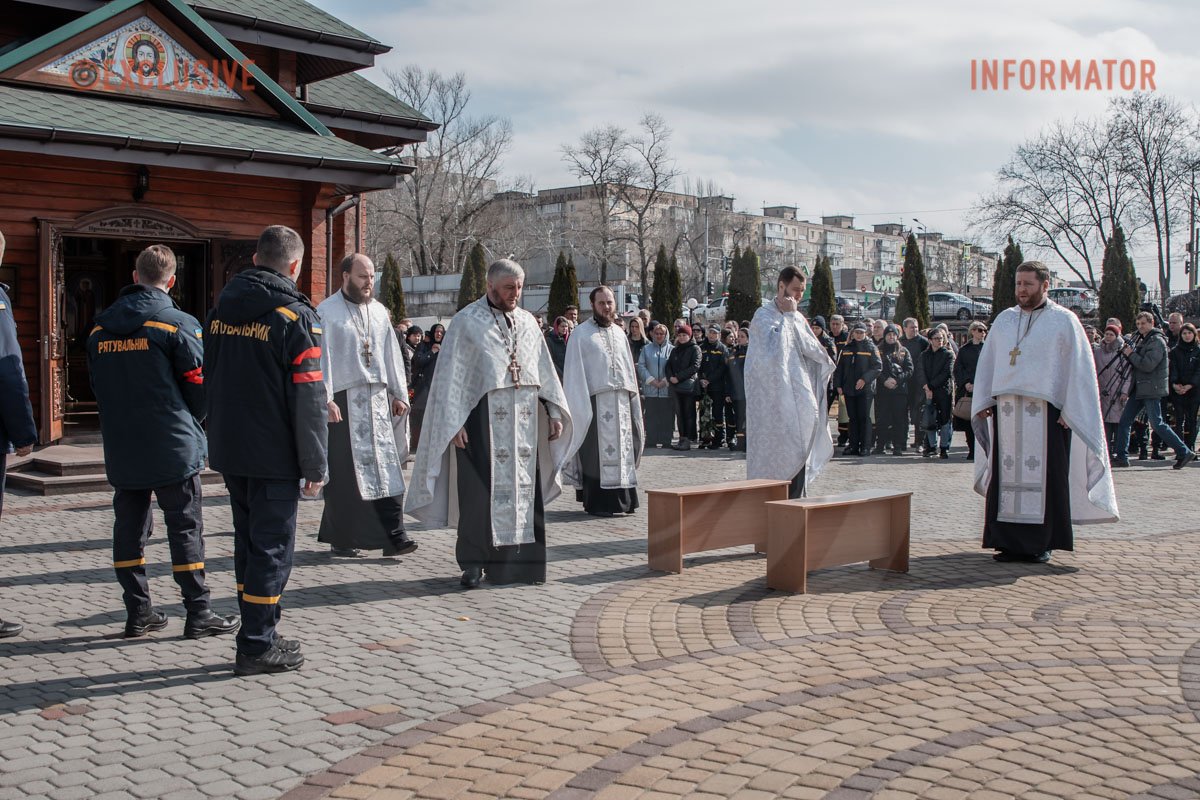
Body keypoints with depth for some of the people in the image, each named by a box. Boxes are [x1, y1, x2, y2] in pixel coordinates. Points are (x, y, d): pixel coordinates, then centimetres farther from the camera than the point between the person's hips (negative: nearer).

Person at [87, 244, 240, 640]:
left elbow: (96, 384, 14)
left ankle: (138, 612, 17)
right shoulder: (178, 324, -10)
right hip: (173, 448, -5)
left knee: (129, 528, 12)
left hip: (121, 449, 5)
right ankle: (198, 613, 4)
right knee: (185, 528, 2)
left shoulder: (100, 328, 6)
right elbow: (199, 384, -7)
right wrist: (193, 424, 12)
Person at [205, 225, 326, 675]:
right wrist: (315, 466, -10)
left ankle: (259, 633, 26)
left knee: (248, 542, 17)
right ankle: (257, 647, 6)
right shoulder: (296, 316, -13)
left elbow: (210, 381, 16)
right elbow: (308, 399, -15)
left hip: (229, 450, 7)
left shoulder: (221, 310, 9)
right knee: (272, 547, 1)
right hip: (274, 454, -7)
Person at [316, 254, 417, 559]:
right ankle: (341, 539, 11)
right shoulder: (327, 312, -3)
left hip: (378, 398, 5)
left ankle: (393, 536, -2)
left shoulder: (379, 311, 14)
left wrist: (399, 394, 11)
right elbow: (320, 357, -9)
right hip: (344, 400, -5)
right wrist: (326, 399, -17)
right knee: (344, 471, 0)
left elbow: (391, 353, 17)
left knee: (386, 467, -2)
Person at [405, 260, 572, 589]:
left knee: (523, 488, 5)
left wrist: (554, 411, 10)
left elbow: (544, 369, 16)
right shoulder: (467, 321, -2)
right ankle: (473, 562, 5)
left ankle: (520, 559, 13)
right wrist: (454, 422, -11)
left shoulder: (527, 322, 13)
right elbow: (451, 374, -5)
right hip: (481, 420, -5)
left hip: (523, 422, 5)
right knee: (480, 492, -4)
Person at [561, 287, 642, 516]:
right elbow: (574, 372, -4)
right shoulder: (581, 334, 0)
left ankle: (624, 499, 12)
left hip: (622, 401, 5)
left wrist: (634, 399, 12)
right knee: (597, 452, -6)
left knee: (623, 450, 6)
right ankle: (598, 503, -1)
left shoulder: (619, 333, 16)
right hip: (596, 401, -5)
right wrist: (580, 406, -12)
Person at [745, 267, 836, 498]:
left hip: (798, 396, 7)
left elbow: (813, 349, 14)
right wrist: (788, 316, -16)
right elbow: (774, 348, -22)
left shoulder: (797, 317, 16)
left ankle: (796, 497, 8)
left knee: (798, 448, 4)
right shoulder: (764, 316, -7)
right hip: (773, 399, -7)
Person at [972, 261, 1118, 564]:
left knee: (1045, 475, -2)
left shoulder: (1064, 321, 2)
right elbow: (987, 363, 16)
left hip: (1046, 411, -4)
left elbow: (1079, 368, -3)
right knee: (1006, 474, 2)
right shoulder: (1004, 320, 15)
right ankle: (1009, 541, 7)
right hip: (1005, 411, 4)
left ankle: (1043, 542, 6)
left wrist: (1069, 410, -11)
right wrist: (983, 402, 6)